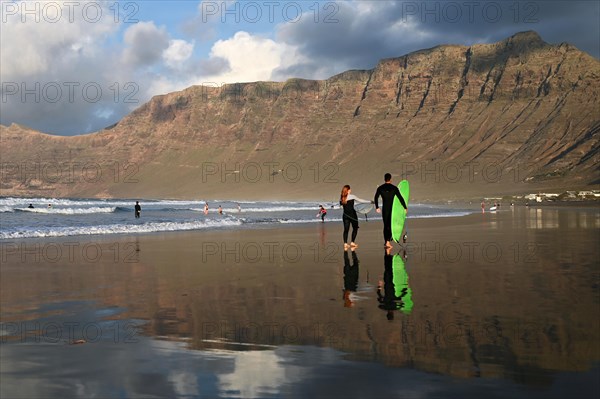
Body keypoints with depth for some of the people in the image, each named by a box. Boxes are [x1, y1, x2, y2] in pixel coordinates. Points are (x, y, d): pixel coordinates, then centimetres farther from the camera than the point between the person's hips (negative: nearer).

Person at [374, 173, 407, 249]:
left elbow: (376, 198, -6)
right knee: (391, 225, 1)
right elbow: (400, 198, -5)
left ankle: (386, 242, 13)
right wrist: (405, 208, 2)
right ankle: (388, 241, -14)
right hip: (392, 209, -2)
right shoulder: (394, 188, -4)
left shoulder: (380, 188, 1)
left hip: (384, 209, 2)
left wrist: (377, 207, 3)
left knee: (385, 225, 11)